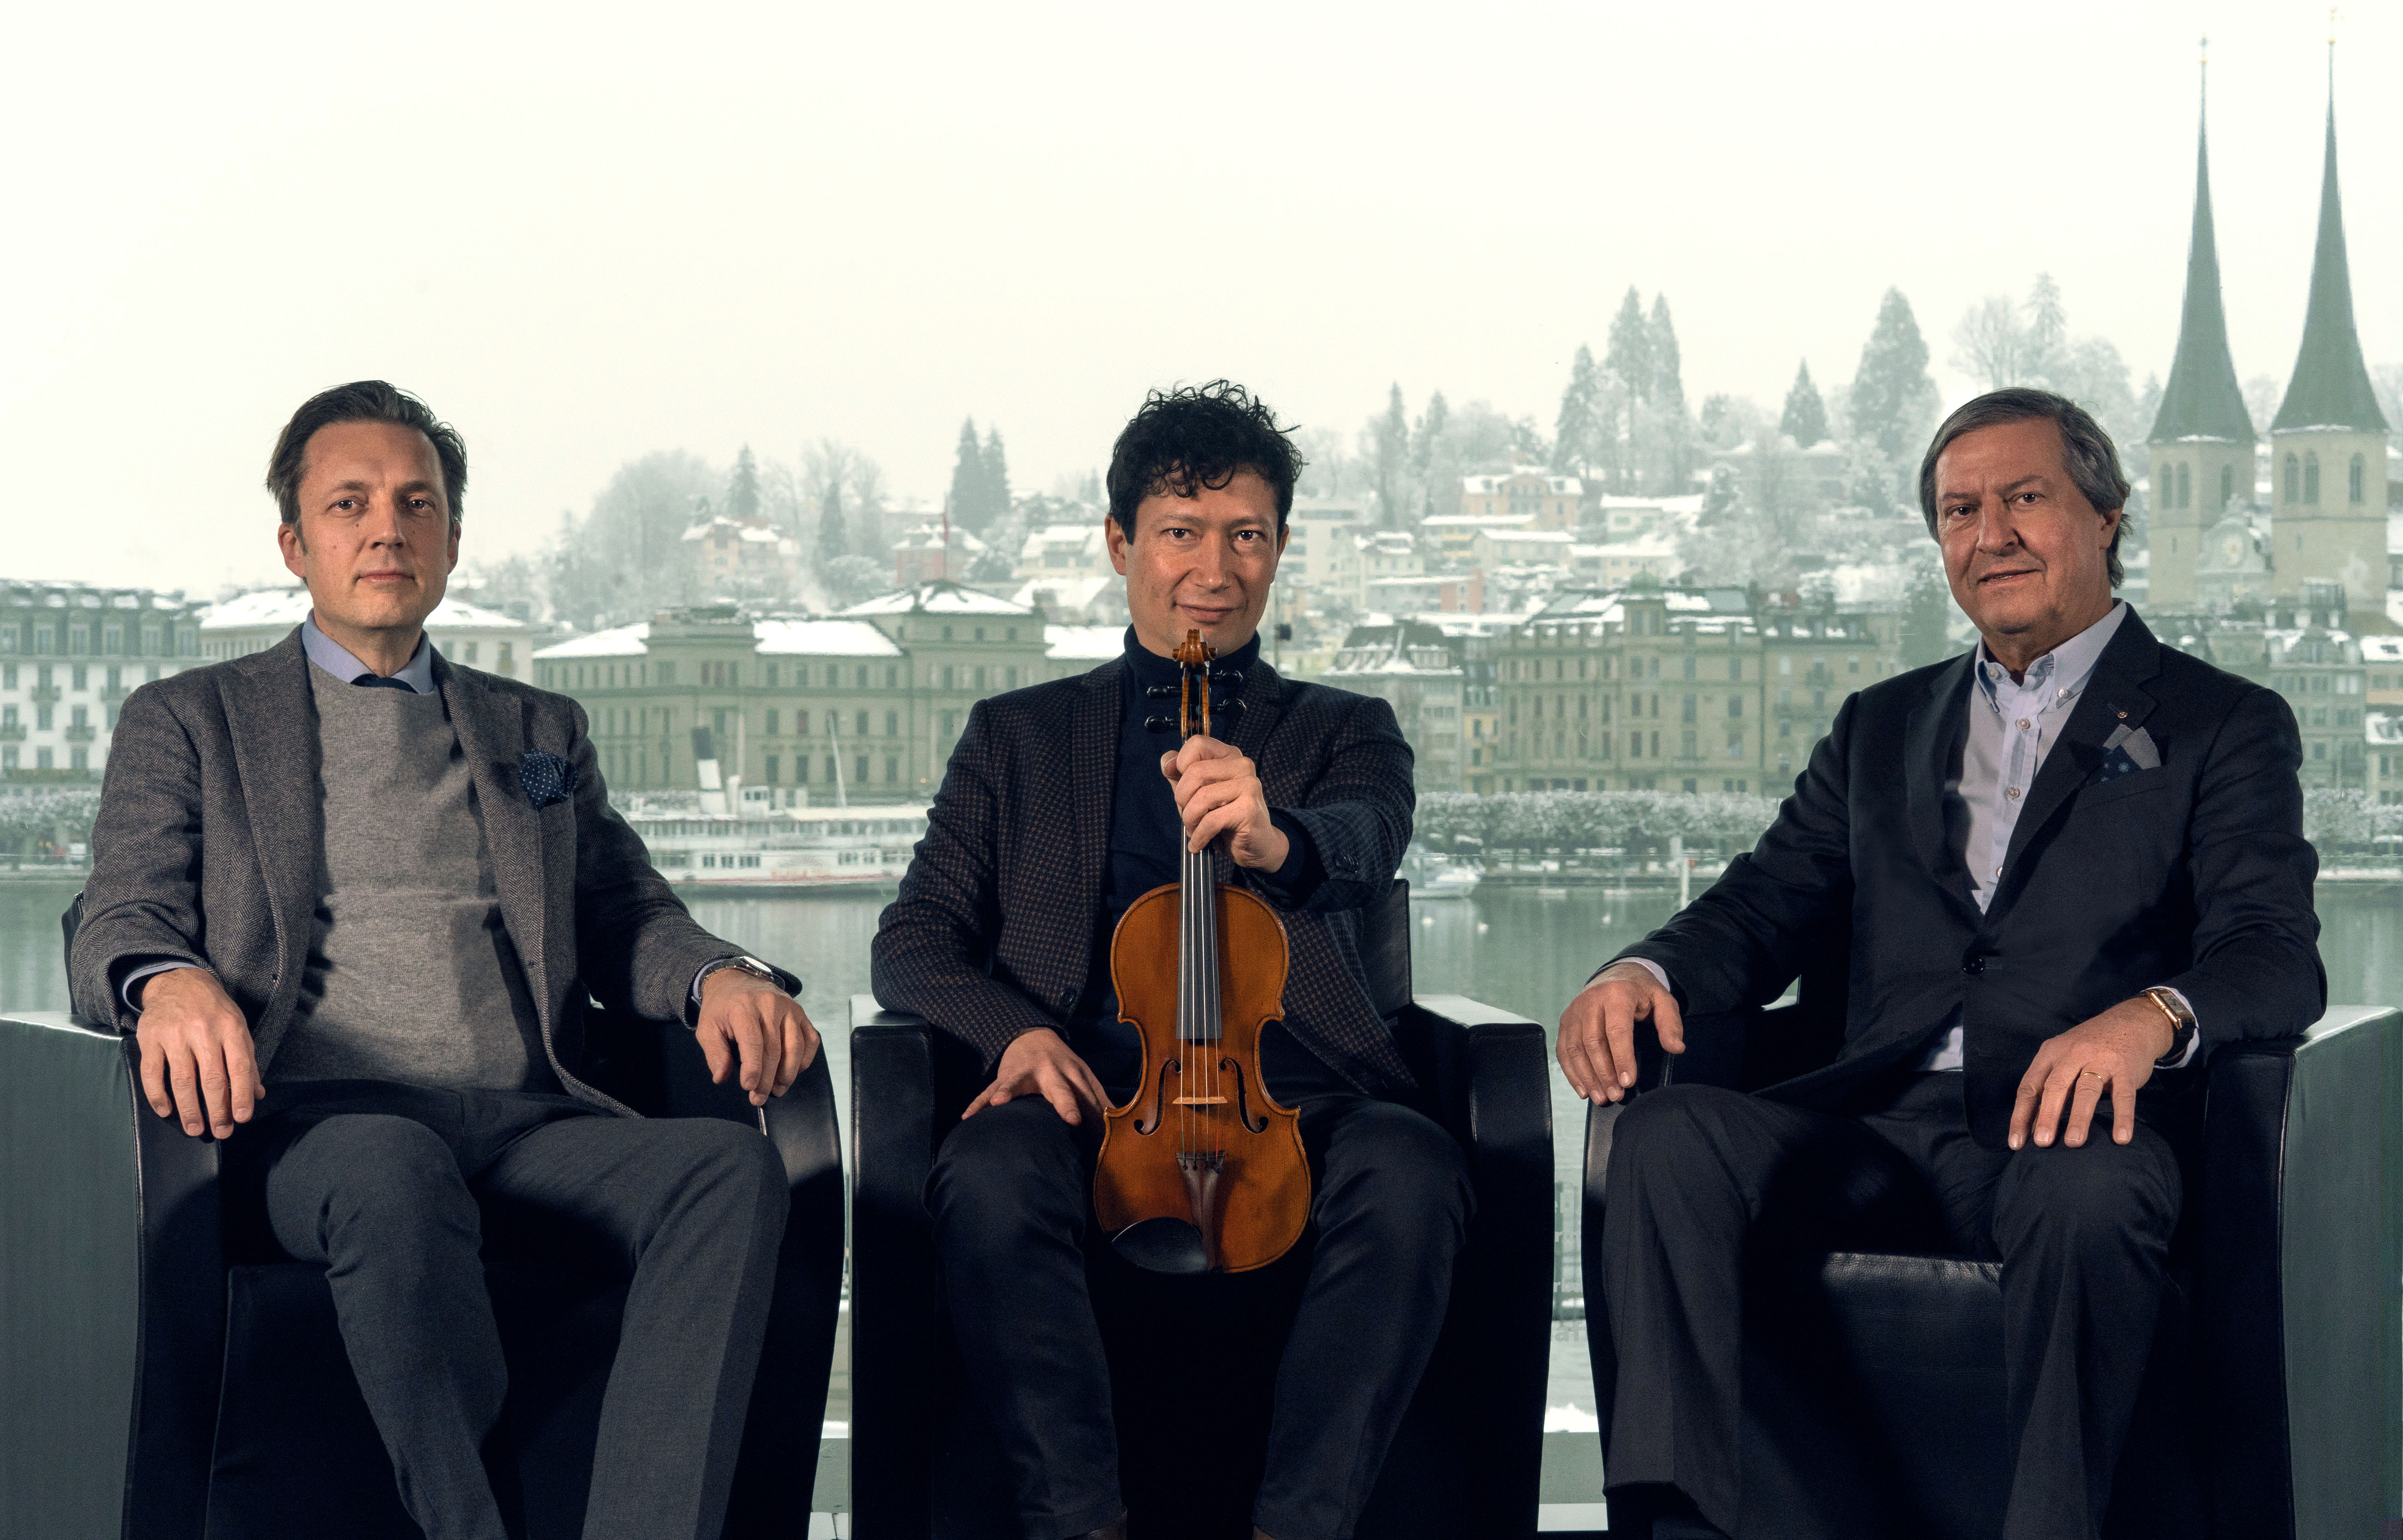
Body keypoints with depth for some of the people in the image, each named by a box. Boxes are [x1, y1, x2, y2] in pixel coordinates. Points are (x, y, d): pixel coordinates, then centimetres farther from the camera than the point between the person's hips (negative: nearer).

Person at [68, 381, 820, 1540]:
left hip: (524, 1120, 3)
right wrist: (169, 981, -19)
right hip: (314, 1118, -3)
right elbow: (118, 926, 7)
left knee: (733, 1165, -30)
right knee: (393, 1177, -41)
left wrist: (716, 976, -4)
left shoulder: (539, 731, 29)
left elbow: (627, 920, 22)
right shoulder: (186, 723, 19)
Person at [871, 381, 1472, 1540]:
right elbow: (915, 943, 14)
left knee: (1412, 1172, -34)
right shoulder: (1019, 737, 23)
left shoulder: (1342, 734, 20)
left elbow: (1365, 842, -5)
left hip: (1294, 1099, 0)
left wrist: (1272, 836, -32)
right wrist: (1016, 1029, -11)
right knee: (990, 1174, -34)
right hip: (1094, 1091, 0)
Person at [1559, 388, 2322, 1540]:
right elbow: (1768, 903, 17)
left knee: (2091, 1195, -39)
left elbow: (2275, 957, -3)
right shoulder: (1883, 727, 27)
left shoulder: (2224, 726, 12)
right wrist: (1645, 972, -8)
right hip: (1884, 1133, 4)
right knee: (1666, 1136, -25)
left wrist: (2151, 1016, -28)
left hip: (2071, 1138, -4)